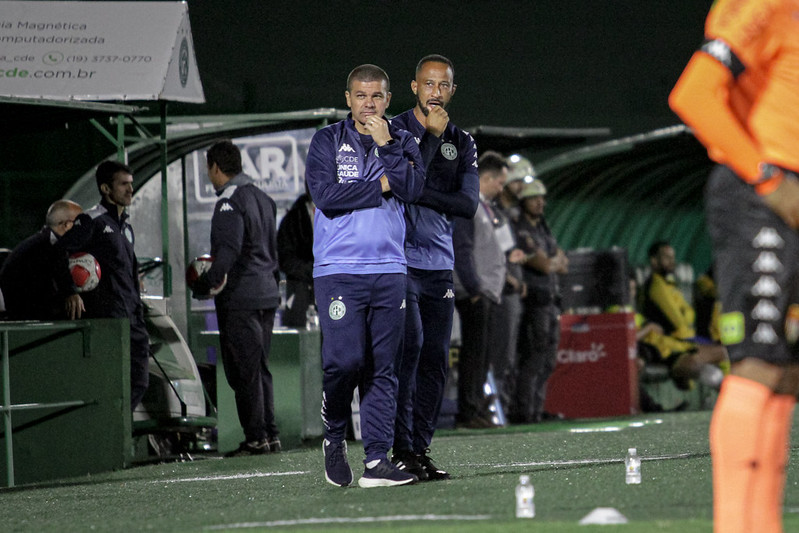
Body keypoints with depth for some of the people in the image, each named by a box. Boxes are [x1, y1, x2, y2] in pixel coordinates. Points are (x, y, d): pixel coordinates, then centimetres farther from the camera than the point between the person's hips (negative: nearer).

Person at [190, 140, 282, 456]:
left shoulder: (230, 201, -13)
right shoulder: (261, 197, 16)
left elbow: (229, 250, -23)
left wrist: (205, 284, -19)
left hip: (240, 299, -9)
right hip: (267, 293, 9)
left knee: (244, 371, -5)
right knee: (260, 368, 13)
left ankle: (255, 438, -5)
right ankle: (270, 435, 12)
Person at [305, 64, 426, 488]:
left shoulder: (402, 142, 12)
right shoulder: (327, 141, 5)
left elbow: (413, 189, -5)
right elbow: (325, 194, -10)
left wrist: (385, 146, -10)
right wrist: (381, 186, -5)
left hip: (389, 270, 3)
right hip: (338, 269, -3)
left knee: (382, 368, 0)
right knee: (344, 360, -13)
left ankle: (377, 460, 0)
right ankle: (334, 439, 12)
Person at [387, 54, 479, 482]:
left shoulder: (462, 143, 13)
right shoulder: (394, 131, 1)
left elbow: (468, 204, 1)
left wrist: (420, 194, -11)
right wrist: (432, 136, -12)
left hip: (439, 265, 5)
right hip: (400, 261, -5)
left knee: (435, 360, 3)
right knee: (409, 349, -14)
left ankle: (420, 449, 8)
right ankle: (401, 449, -13)